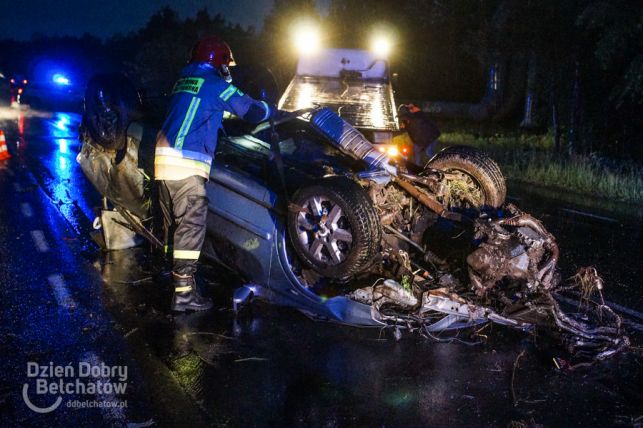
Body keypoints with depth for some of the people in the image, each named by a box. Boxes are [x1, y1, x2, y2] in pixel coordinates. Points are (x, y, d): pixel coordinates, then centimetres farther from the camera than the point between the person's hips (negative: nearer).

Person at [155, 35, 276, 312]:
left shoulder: (183, 81, 22)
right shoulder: (216, 85, -3)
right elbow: (253, 111, 3)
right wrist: (271, 109, 25)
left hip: (163, 158, 9)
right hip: (187, 164, -9)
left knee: (173, 222, 18)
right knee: (191, 225, -9)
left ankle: (173, 273, 32)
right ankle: (184, 292, -11)